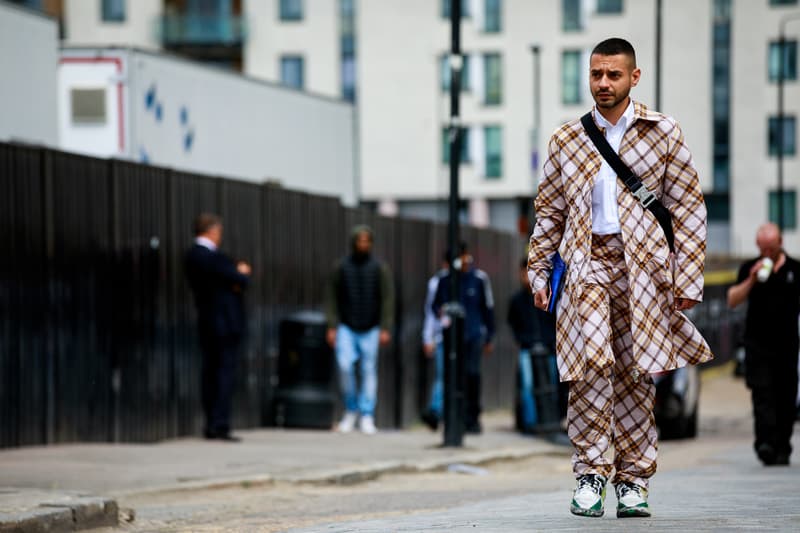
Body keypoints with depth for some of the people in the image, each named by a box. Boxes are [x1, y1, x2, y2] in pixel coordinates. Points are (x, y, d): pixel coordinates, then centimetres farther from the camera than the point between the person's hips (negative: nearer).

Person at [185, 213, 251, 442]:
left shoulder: (192, 255, 10)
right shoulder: (213, 257, -18)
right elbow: (242, 281, -10)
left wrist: (236, 276, -5)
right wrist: (242, 273, 12)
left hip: (207, 322, 9)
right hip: (225, 322, -9)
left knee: (210, 373, 10)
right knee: (225, 373, -7)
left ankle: (211, 425, 13)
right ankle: (219, 425, -10)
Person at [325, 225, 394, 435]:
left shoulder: (380, 268, 2)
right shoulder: (341, 266, 4)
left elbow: (388, 299, 0)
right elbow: (331, 297, 5)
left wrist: (385, 329, -8)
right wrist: (332, 326, -3)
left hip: (370, 329, 0)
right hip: (346, 328, 0)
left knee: (369, 371, -1)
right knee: (345, 365, -15)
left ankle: (367, 417, 4)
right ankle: (351, 410, 3)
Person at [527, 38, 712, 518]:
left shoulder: (663, 132, 7)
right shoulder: (567, 140, 12)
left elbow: (688, 207, 5)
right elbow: (549, 211, 17)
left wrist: (688, 278, -2)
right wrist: (539, 270, 10)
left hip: (643, 263, 0)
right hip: (588, 262, 0)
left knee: (637, 374, 1)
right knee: (592, 362, -19)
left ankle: (633, 481, 10)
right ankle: (591, 474, -15)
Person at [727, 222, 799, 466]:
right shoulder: (749, 268, 5)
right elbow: (732, 301, -1)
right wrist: (751, 280, -14)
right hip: (758, 343, -1)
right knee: (762, 394, -14)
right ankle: (765, 443, -24)